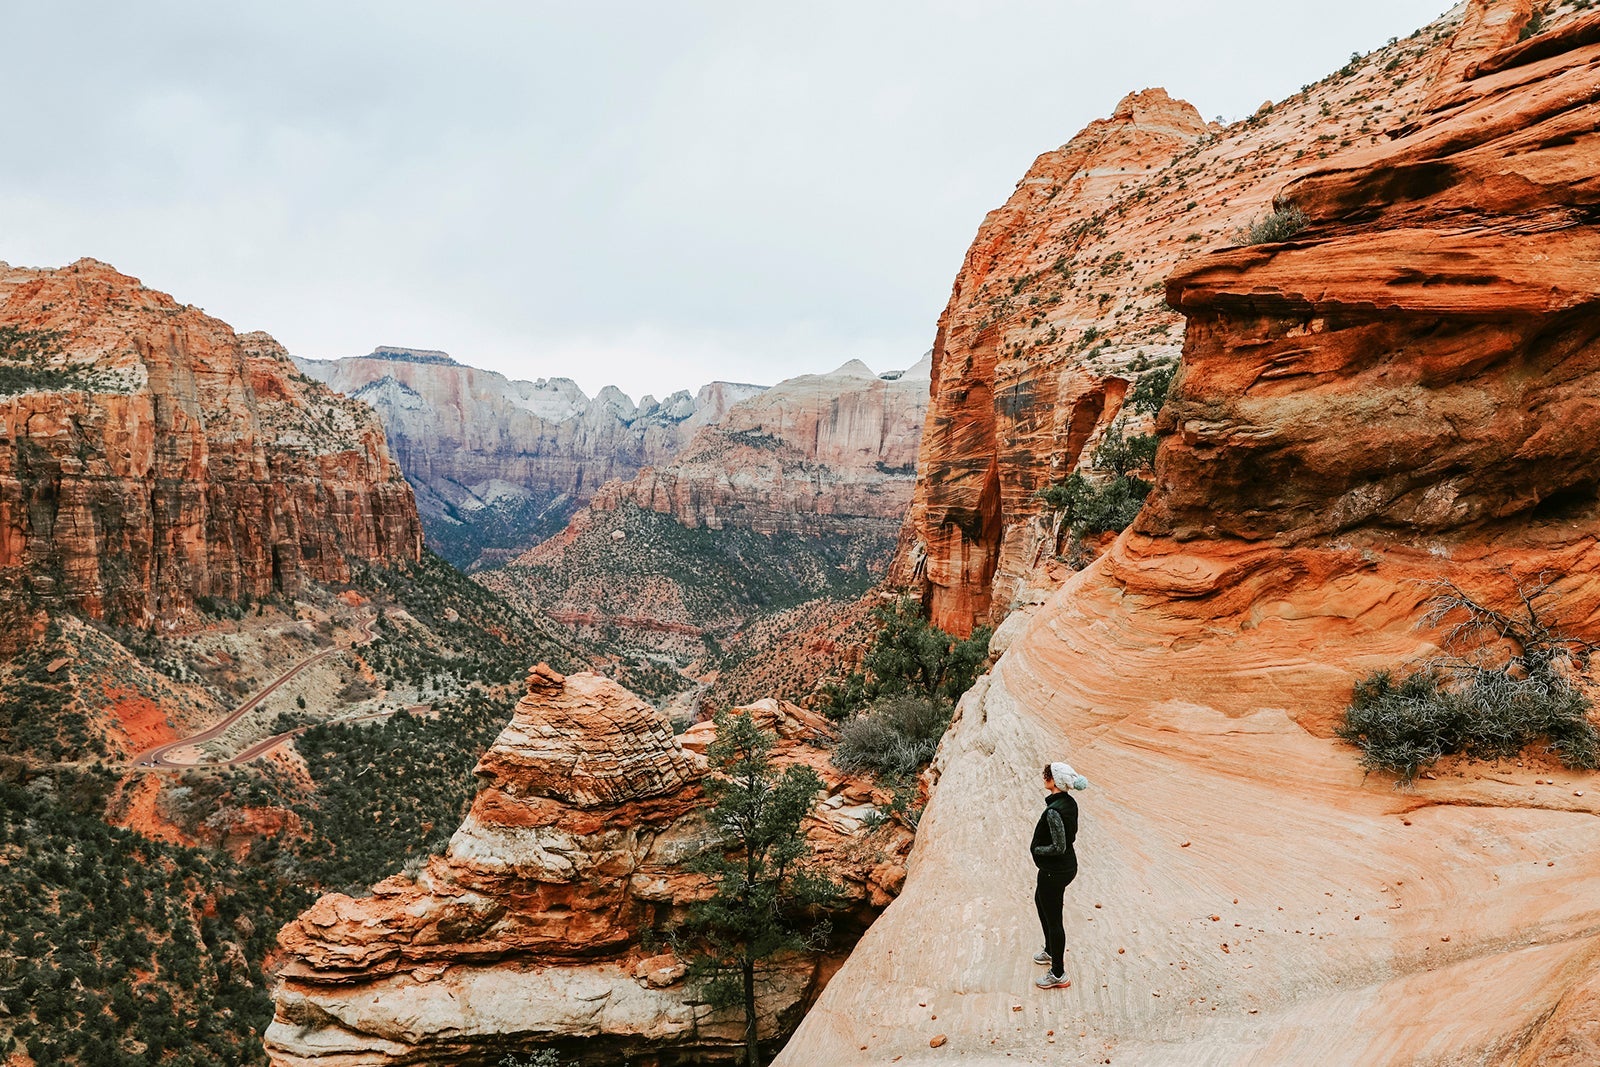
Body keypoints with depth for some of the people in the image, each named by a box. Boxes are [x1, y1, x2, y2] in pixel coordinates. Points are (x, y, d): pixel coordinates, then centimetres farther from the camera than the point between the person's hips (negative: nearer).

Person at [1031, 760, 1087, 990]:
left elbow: (1059, 847, -28)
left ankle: (1058, 975, 18)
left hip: (1054, 871, -10)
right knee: (1040, 900, 30)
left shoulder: (1053, 811, -29)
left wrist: (1036, 849, -12)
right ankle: (1051, 951, 47)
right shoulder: (1070, 802, -1)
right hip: (1068, 866, 10)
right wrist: (1042, 845, 11)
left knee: (1053, 919, 4)